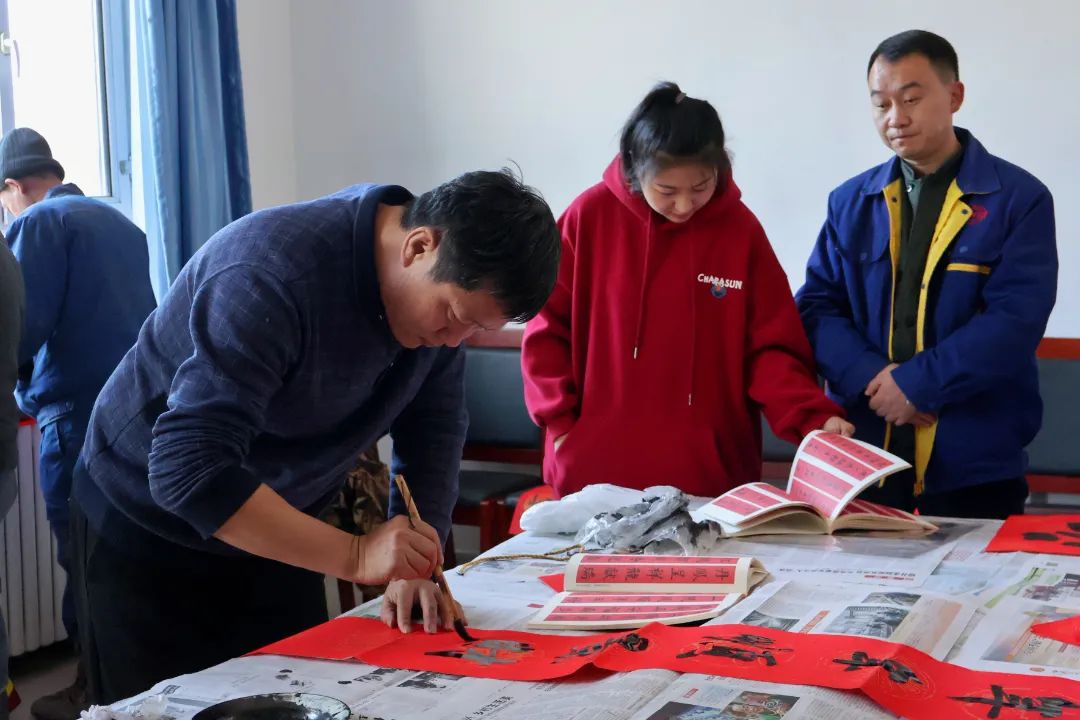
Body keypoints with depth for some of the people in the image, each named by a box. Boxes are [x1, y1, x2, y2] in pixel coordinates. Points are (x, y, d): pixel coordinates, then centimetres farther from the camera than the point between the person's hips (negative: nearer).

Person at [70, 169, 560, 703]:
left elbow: (433, 428, -1)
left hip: (274, 528, 6)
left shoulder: (440, 285, -11)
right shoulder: (270, 276, -33)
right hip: (150, 531, -6)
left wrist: (412, 565, -12)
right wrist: (354, 556, -41)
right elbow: (187, 470, -38)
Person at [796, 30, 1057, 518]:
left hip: (973, 460, -3)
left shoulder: (1018, 198, -3)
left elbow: (1015, 319, -13)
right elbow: (817, 307, 3)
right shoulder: (851, 202, 8)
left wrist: (916, 383, -17)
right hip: (863, 452, 3)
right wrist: (870, 378, -14)